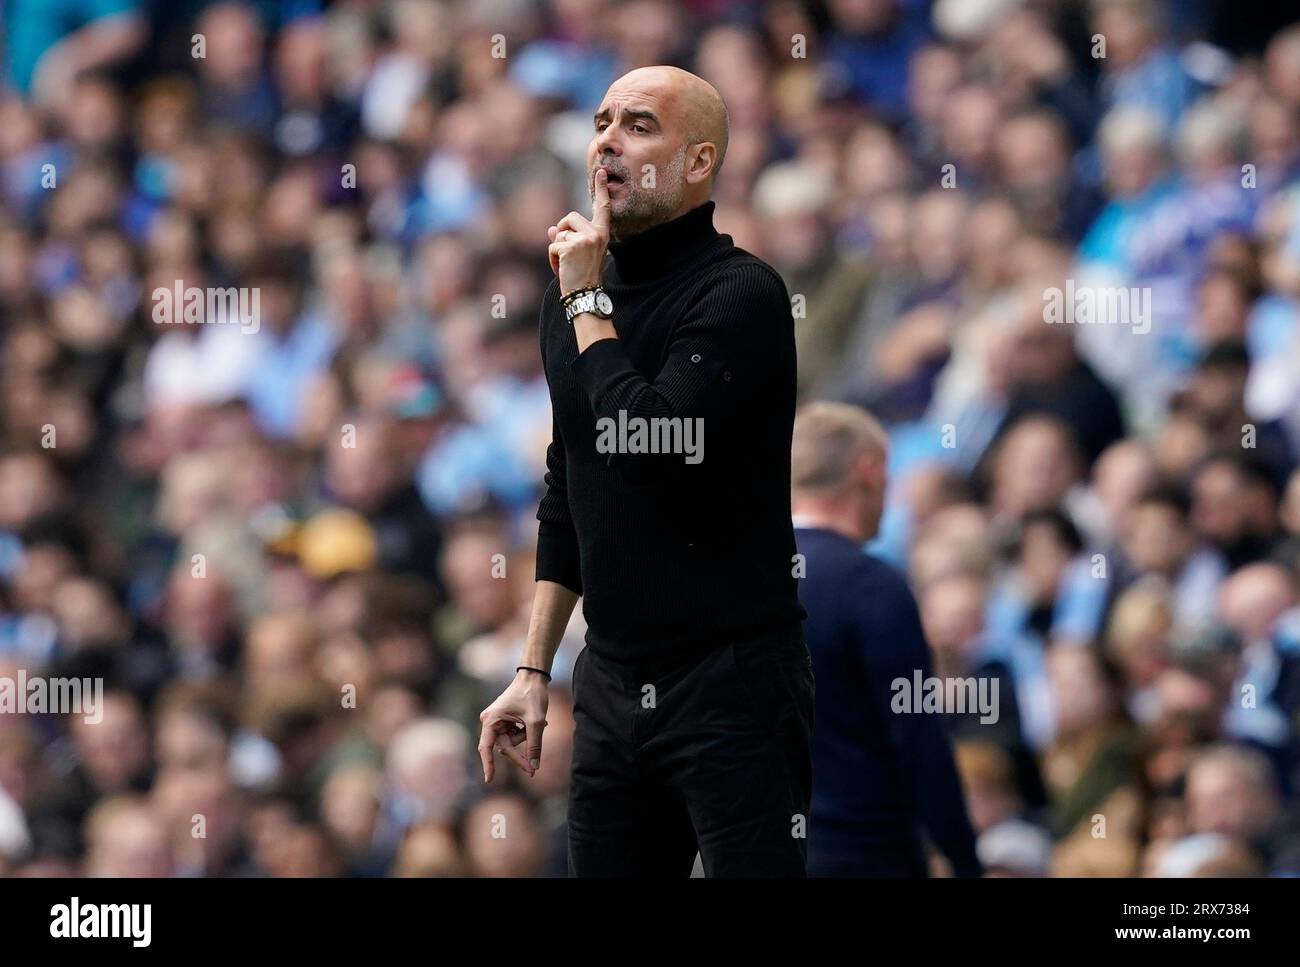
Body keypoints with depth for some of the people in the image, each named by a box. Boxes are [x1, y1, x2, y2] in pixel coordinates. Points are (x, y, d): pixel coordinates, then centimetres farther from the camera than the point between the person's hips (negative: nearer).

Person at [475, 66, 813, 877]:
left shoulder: (739, 293, -12)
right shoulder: (574, 292, 11)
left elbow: (651, 445, -26)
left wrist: (587, 304, -13)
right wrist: (534, 670, 17)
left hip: (733, 683, -7)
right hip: (613, 681, 7)